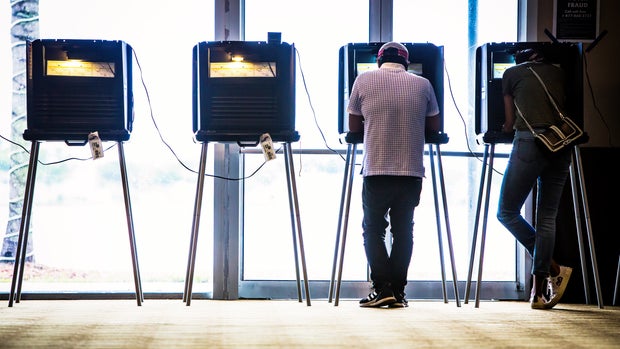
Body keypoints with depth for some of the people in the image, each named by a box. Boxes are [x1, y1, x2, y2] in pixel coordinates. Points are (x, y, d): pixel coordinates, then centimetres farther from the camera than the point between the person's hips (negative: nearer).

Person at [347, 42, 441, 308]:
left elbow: (353, 125, 10)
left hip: (376, 170, -2)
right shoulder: (422, 84, 7)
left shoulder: (364, 81, 4)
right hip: (412, 171, 2)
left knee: (373, 229, 7)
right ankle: (398, 291, 8)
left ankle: (382, 288, -4)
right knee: (403, 231, 10)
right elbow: (434, 126, 14)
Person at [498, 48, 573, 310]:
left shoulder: (512, 74, 15)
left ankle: (554, 269, 0)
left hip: (529, 142, -4)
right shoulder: (557, 72, 23)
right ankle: (539, 292, 6)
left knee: (507, 212, 8)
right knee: (547, 218, 8)